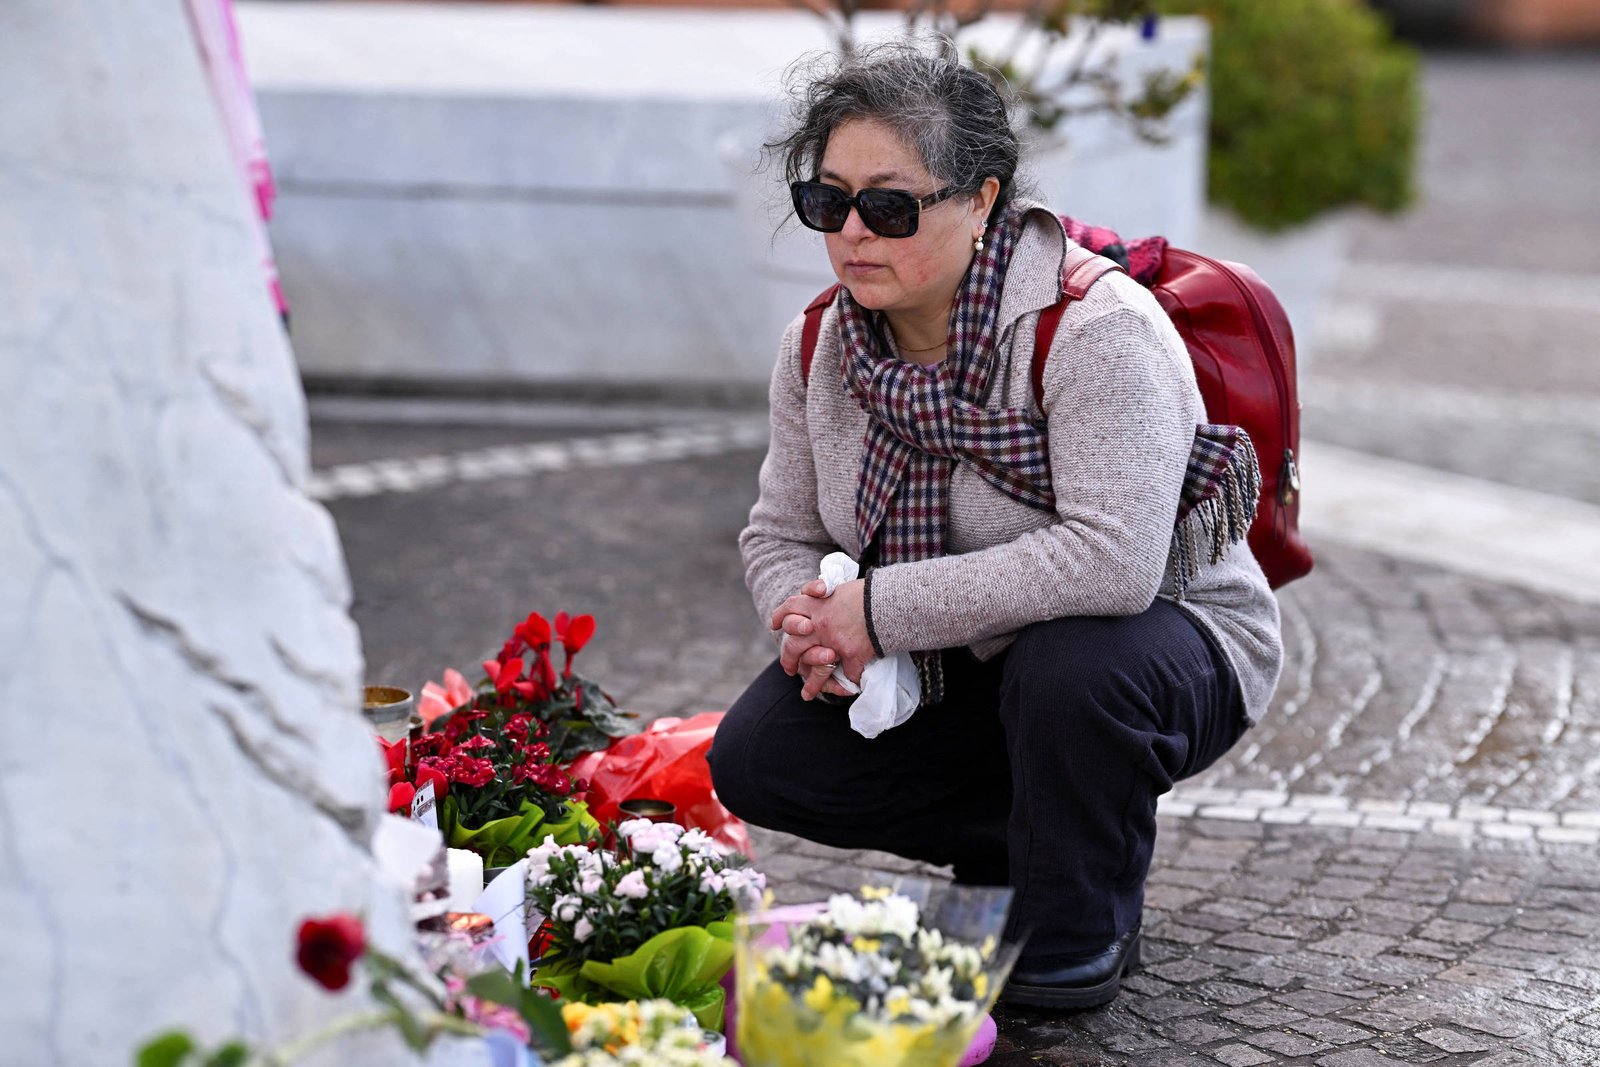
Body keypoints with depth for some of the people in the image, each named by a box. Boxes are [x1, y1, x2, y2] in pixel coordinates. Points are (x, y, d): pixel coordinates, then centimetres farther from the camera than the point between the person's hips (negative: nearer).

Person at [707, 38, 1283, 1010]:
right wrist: (810, 622, -19)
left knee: (1065, 666, -39)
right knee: (756, 756, -12)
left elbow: (1110, 560, -38)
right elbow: (780, 535, 6)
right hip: (965, 675, 6)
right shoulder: (821, 345, -5)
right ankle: (1027, 848, 7)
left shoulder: (1094, 328, -27)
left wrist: (883, 610, -33)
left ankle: (1082, 927, -9)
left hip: (1162, 646, -6)